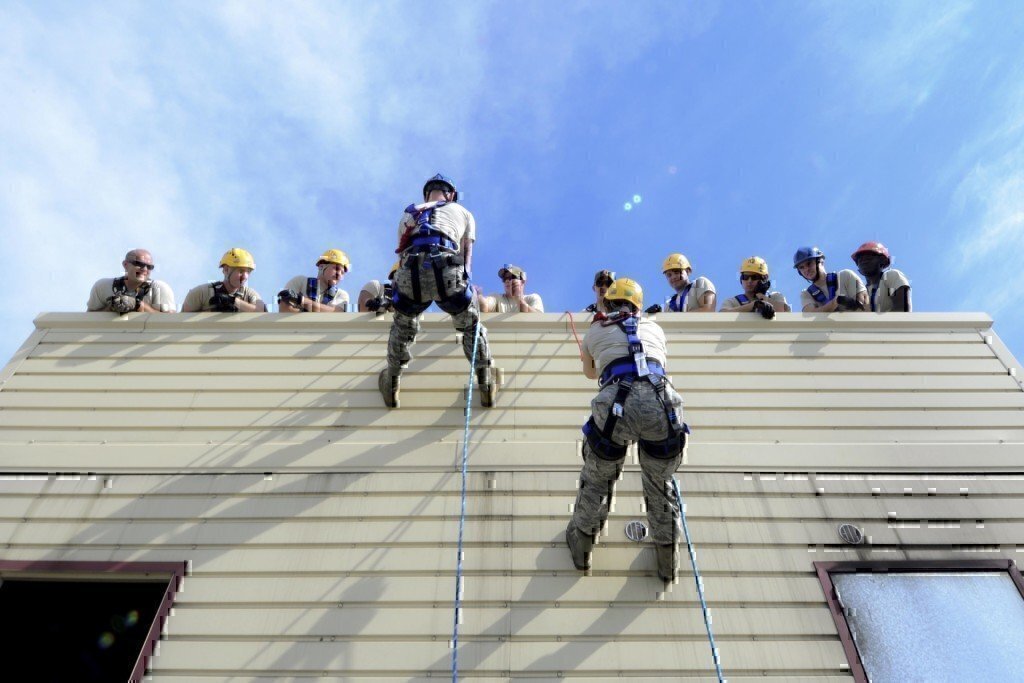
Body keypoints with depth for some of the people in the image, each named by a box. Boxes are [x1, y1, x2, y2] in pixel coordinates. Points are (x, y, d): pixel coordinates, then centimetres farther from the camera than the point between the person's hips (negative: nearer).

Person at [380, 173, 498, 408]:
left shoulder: (410, 213, 38)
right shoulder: (464, 213, 33)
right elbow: (467, 253, 32)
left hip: (410, 272, 2)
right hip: (447, 271, -2)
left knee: (402, 329, 28)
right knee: (472, 327, 22)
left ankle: (392, 386, 37)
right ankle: (486, 385, 26)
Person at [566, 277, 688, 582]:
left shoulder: (595, 330, 28)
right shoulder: (654, 328, 31)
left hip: (616, 405, -1)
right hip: (662, 405, 2)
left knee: (596, 479, 25)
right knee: (661, 485, 26)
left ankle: (582, 542, 43)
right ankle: (667, 555, 40)